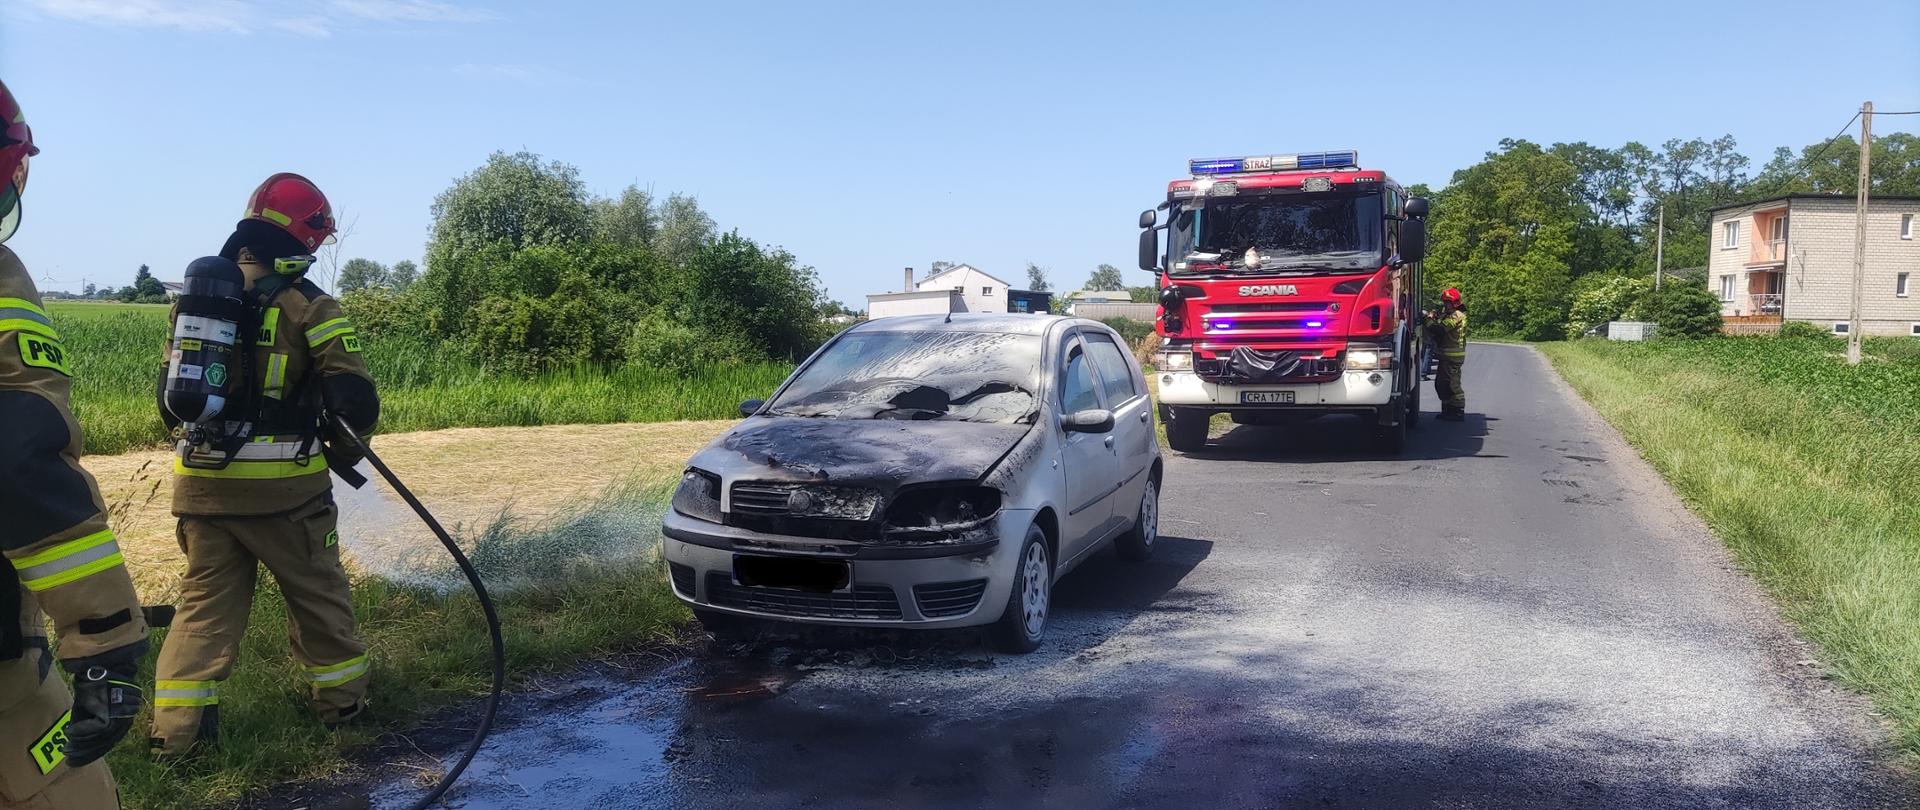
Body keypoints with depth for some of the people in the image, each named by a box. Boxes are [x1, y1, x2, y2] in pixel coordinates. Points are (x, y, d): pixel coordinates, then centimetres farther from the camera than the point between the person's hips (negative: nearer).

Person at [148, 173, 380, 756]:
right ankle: (339, 696, 26)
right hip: (284, 485, -5)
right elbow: (354, 401, -14)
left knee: (205, 599, 15)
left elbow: (169, 393, 16)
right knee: (317, 592, 13)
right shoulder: (307, 306, -11)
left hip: (202, 483, 5)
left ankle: (177, 725, 12)